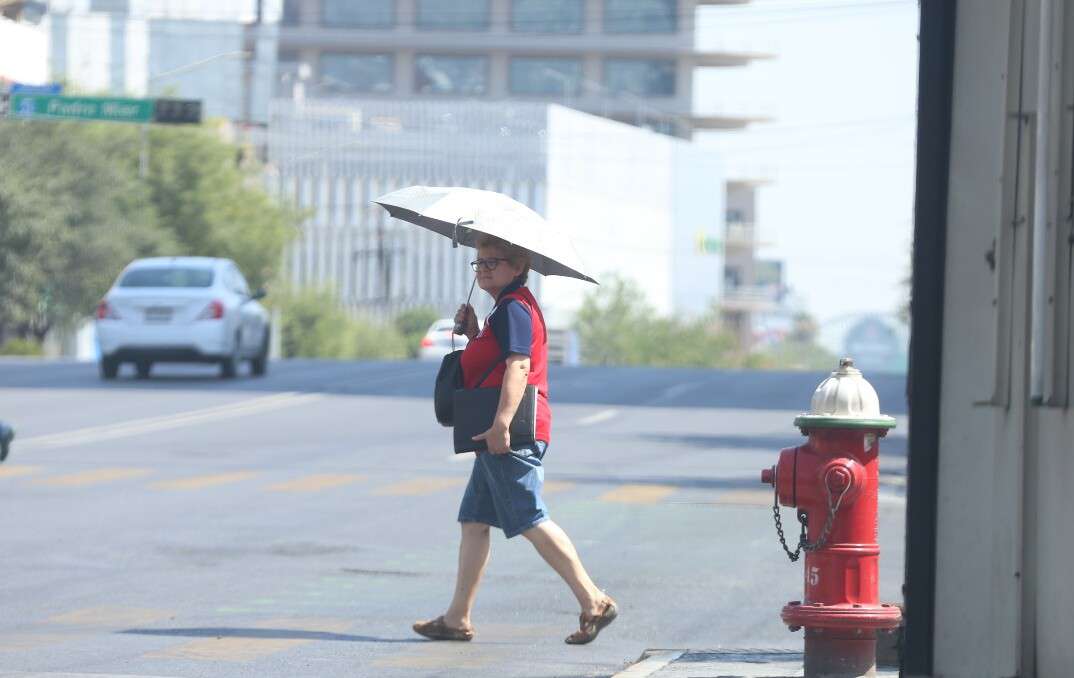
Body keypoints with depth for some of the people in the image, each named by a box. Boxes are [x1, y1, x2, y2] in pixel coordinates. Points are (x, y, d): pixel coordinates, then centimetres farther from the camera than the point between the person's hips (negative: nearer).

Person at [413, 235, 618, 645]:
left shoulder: (514, 307, -12)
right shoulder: (505, 309, 21)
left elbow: (517, 365, -25)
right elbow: (488, 362, 28)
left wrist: (501, 423, -32)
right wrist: (472, 333, 13)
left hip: (511, 435, -11)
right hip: (498, 438, 11)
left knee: (531, 521, -11)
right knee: (474, 521, 10)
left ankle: (594, 603, -10)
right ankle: (457, 618, 11)